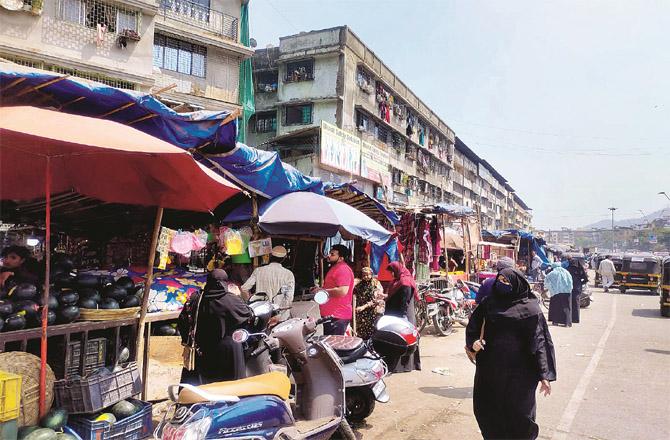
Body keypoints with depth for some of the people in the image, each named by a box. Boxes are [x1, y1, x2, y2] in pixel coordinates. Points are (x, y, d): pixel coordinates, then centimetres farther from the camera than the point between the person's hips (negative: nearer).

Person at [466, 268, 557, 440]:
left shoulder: (530, 309, -9)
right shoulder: (489, 303, 3)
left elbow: (540, 341, -10)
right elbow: (473, 326, 9)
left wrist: (545, 375, -14)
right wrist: (473, 341, -11)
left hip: (518, 372, -4)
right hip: (489, 369, 4)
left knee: (518, 414, 9)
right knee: (485, 411, 13)